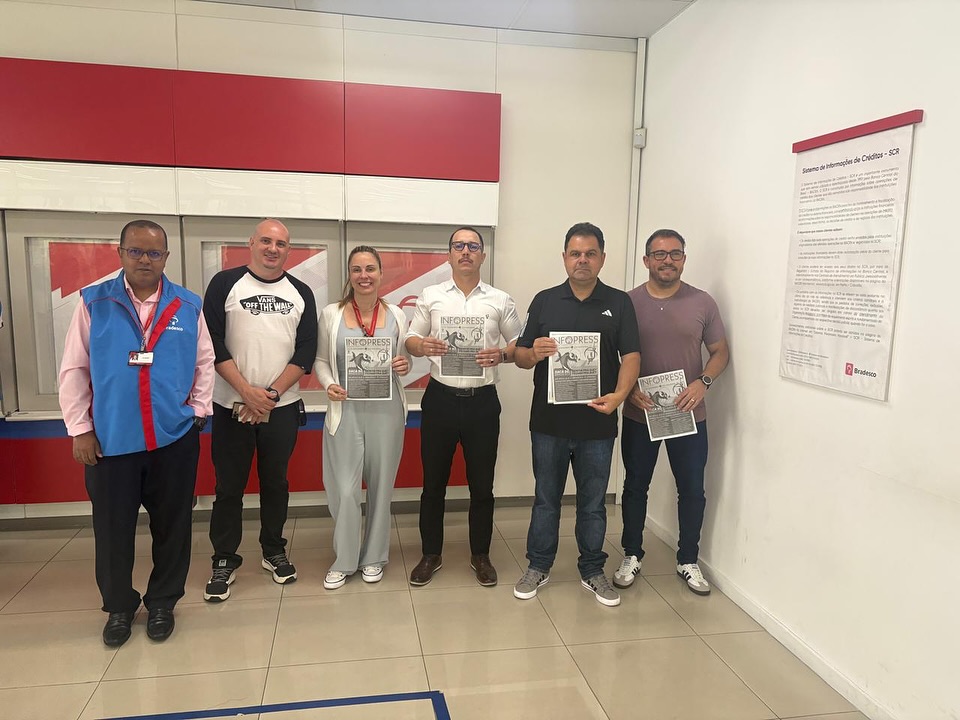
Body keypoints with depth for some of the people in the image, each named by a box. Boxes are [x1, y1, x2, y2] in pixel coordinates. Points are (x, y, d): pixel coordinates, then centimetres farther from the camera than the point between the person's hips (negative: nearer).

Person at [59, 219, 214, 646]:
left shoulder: (188, 306, 3)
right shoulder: (94, 303, 0)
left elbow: (205, 362, 9)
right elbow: (74, 369, 1)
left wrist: (198, 410, 1)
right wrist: (79, 428, -2)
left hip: (174, 437, 1)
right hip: (109, 439, 0)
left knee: (171, 525, 11)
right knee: (112, 528, 10)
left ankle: (162, 602, 31)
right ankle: (119, 606, 32)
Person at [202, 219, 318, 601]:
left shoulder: (301, 293, 5)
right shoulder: (225, 283, -1)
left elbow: (306, 351, 1)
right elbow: (212, 343, -6)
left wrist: (272, 393, -10)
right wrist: (247, 391, -14)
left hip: (282, 407, 2)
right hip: (232, 406, -2)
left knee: (275, 483, 12)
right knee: (229, 486, 5)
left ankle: (274, 552, 27)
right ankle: (224, 560, 20)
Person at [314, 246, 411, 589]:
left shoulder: (396, 315, 3)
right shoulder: (331, 314, -1)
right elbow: (321, 360, 5)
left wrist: (404, 366, -10)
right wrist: (329, 385, -14)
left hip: (386, 410, 1)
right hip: (346, 410, -1)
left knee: (381, 486, 10)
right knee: (344, 489, -1)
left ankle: (374, 556, 29)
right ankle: (344, 560, 21)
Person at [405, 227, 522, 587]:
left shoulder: (501, 300, 5)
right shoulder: (430, 296, 6)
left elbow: (520, 345, 8)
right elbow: (410, 340, 7)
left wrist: (503, 354, -14)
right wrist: (422, 346, -16)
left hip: (483, 401, 0)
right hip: (440, 399, 0)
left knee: (482, 484, 10)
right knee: (433, 482, 9)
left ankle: (480, 555, 28)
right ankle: (431, 554, 26)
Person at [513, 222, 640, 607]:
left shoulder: (619, 303, 3)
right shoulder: (545, 300, 5)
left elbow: (631, 356, -3)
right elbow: (521, 356, 5)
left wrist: (619, 394, -22)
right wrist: (534, 353, -19)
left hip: (597, 423, 0)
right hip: (549, 420, 1)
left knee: (593, 503, 13)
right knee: (546, 498, 13)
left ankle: (592, 571, 29)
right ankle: (538, 566, 28)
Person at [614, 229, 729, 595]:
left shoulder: (702, 303, -1)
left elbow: (720, 351, 5)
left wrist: (703, 382, -14)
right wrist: (628, 389, -15)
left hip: (689, 415, 1)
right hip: (639, 415, 0)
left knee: (692, 490, 10)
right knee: (635, 486, 12)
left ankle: (688, 561, 29)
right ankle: (631, 556, 29)